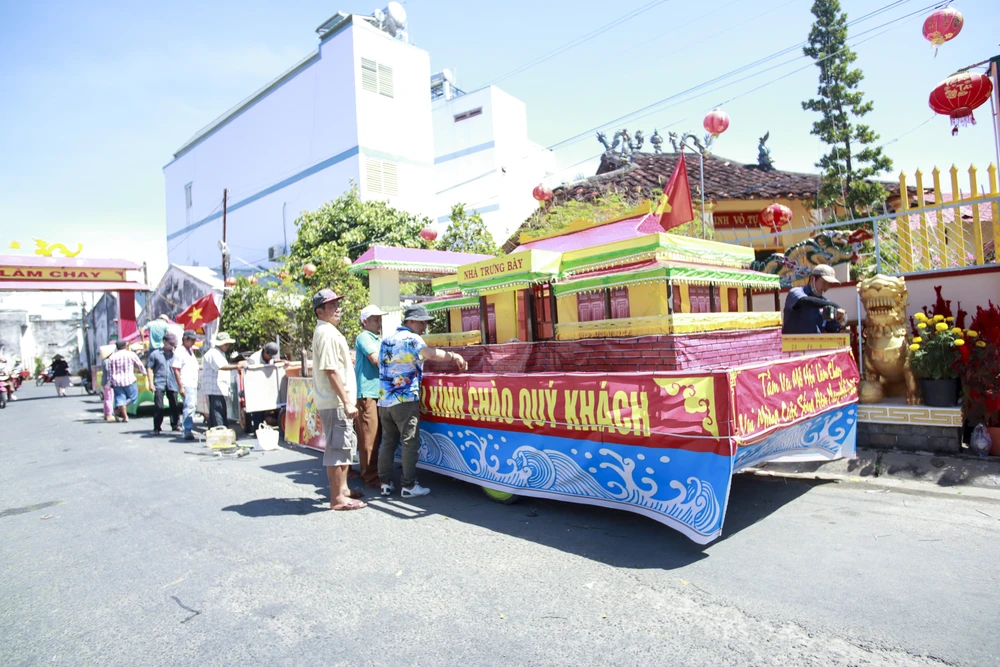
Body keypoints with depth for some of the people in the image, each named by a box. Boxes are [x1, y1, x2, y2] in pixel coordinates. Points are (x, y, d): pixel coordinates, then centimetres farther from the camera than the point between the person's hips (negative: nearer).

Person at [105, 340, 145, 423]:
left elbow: (109, 371, 7)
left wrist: (111, 383, 15)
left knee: (120, 399, 5)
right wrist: (144, 372, 27)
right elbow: (139, 364, 8)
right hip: (129, 380, -3)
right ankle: (118, 410, -7)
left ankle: (125, 417, 1)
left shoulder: (112, 357, 6)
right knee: (133, 397, 10)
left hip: (117, 382, 3)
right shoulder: (131, 354, -2)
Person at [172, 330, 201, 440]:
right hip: (186, 385, -9)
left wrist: (200, 368, 11)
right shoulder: (179, 352, -9)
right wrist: (180, 386, -18)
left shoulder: (191, 350, 18)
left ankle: (190, 429, 21)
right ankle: (187, 431, -10)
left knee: (193, 406, 12)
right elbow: (176, 370, -14)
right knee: (189, 406, -13)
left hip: (193, 384, 9)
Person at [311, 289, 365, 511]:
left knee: (347, 444, 18)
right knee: (338, 447, -4)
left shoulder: (328, 331, 17)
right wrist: (346, 401, -21)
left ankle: (343, 488, 29)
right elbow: (331, 371, -21)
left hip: (336, 401, 11)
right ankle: (337, 498, 4)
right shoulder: (327, 333, -15)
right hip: (335, 401, -11)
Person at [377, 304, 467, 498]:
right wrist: (454, 356, -15)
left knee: (388, 442, 11)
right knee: (410, 443, -2)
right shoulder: (410, 338, -7)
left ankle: (385, 483, 14)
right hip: (404, 400, -8)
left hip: (384, 400, 8)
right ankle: (409, 486, 1)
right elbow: (431, 354, -25)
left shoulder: (386, 340, 19)